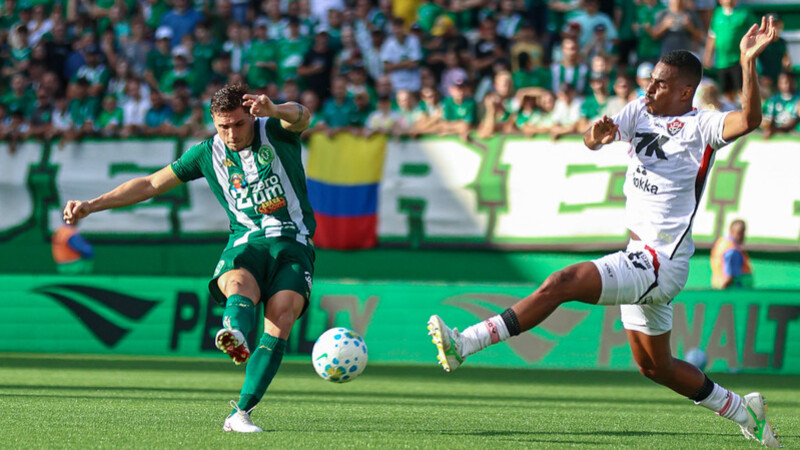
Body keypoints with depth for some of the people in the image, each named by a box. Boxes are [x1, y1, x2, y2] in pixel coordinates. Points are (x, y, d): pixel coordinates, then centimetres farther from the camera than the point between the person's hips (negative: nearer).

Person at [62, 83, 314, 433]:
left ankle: (240, 414, -27)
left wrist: (273, 110, -48)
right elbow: (152, 184, 13)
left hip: (292, 244, -1)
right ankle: (235, 336, -72)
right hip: (245, 244, 1)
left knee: (280, 320, -24)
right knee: (240, 284, -36)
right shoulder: (207, 154, 8)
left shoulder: (275, 132, 1)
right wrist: (91, 205, 7)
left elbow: (300, 117, -23)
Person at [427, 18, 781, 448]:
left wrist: (748, 62, -39)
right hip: (641, 257, 9)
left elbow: (748, 120, -28)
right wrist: (597, 134, -29)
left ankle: (463, 345, -26)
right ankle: (744, 412, 33)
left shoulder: (700, 126, -10)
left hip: (663, 261, -9)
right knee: (655, 367, 19)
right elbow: (593, 140, -5)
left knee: (563, 283, -22)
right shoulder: (641, 111, 10)